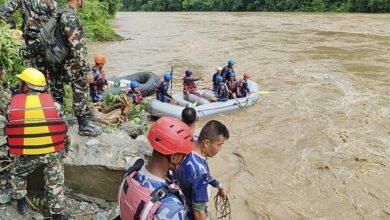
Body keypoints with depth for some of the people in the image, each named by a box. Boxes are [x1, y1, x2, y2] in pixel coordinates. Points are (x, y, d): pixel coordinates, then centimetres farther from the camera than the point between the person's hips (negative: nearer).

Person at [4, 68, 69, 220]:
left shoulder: (13, 104, -2)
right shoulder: (51, 102, -3)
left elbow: (10, 130, 5)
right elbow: (62, 128, 1)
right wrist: (61, 148, 19)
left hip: (26, 154, 0)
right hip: (53, 152, 0)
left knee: (17, 174, 30)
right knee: (55, 184, 14)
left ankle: (21, 204, 39)